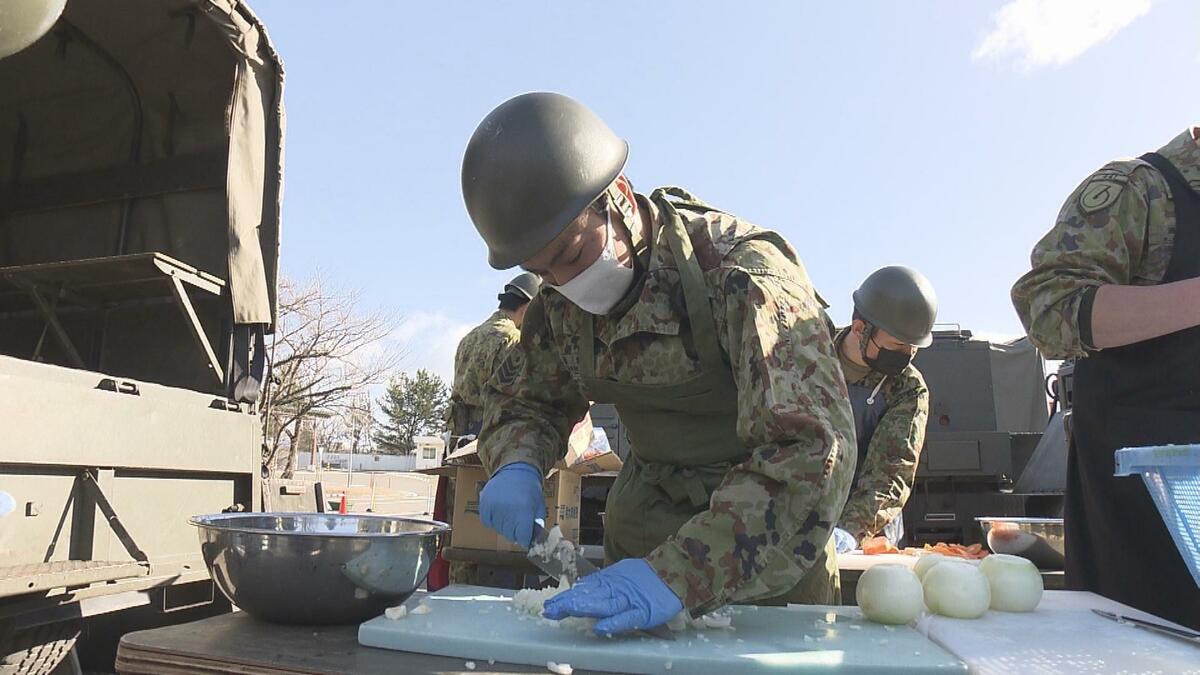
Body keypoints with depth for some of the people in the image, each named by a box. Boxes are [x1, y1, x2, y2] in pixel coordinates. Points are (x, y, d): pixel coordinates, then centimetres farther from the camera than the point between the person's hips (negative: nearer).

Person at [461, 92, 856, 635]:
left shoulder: (741, 270, -28)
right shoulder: (561, 303, -7)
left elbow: (812, 451, -36)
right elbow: (522, 396, 7)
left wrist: (680, 575, -46)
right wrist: (516, 466, -16)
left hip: (769, 553, -4)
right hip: (643, 528, 5)